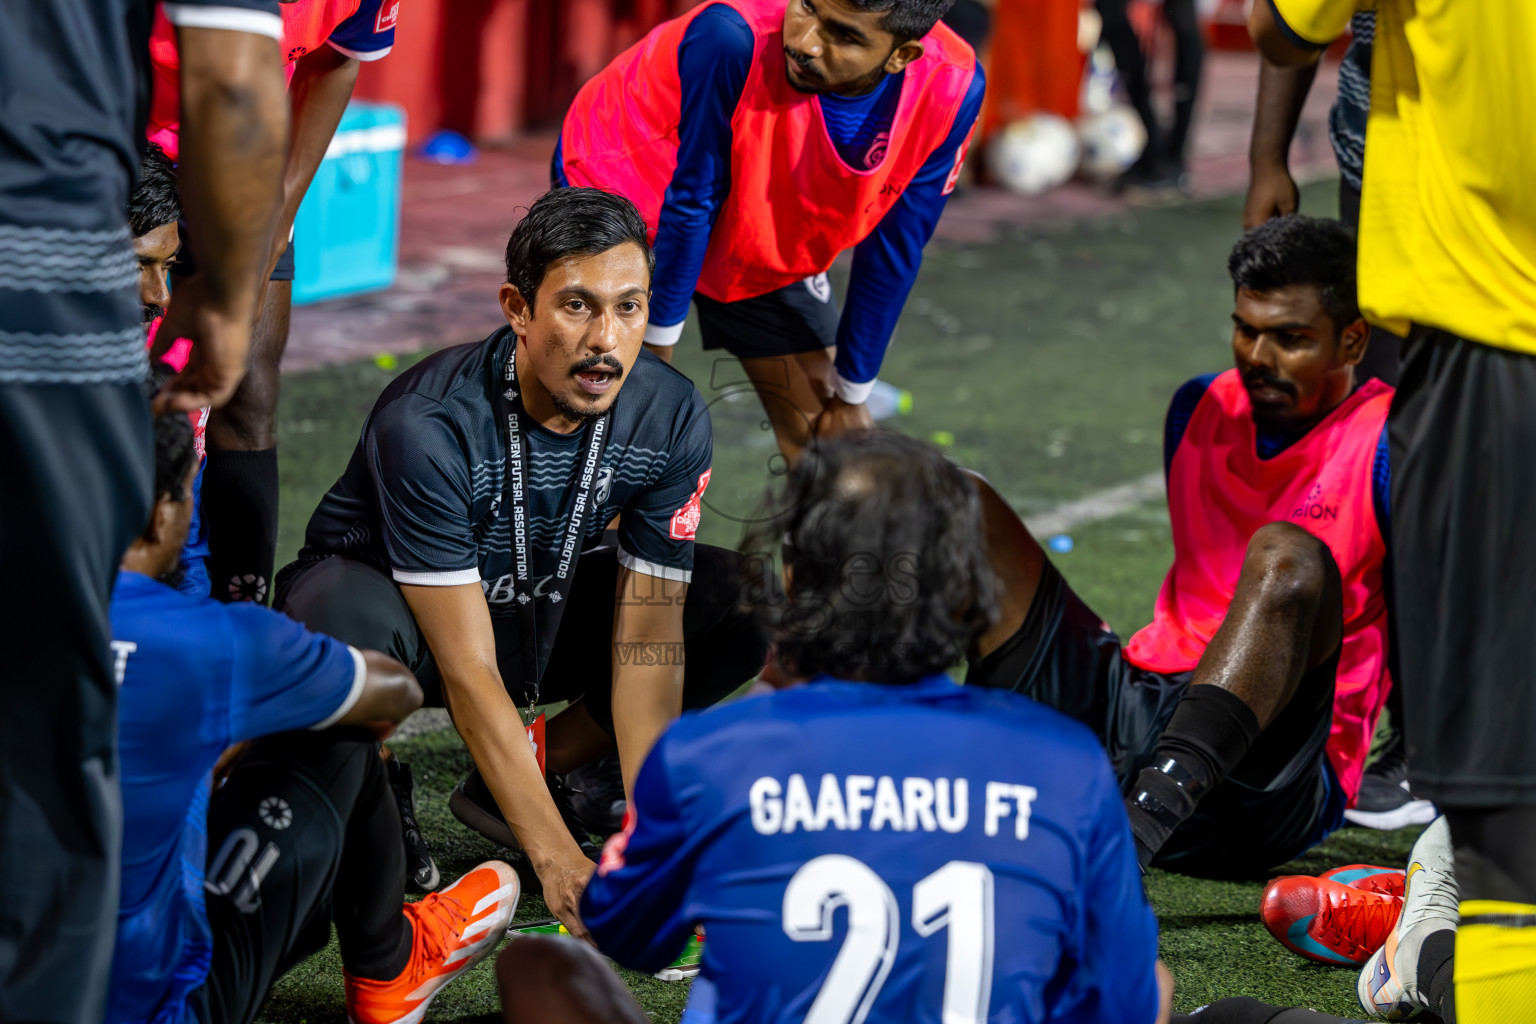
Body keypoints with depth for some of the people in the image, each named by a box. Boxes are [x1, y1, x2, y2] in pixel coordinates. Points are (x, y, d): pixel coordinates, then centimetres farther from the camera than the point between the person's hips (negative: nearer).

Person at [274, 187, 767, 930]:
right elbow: (466, 670, -32)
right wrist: (560, 860, -37)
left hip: (543, 612, 5)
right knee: (347, 616, -41)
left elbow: (647, 640, -17)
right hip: (394, 604, -5)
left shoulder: (671, 417, -19)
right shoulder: (427, 424, -33)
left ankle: (519, 775, -1)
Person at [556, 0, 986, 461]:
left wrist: (851, 396, -4)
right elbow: (690, 202, -27)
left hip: (768, 259, 4)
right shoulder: (733, 39, -41)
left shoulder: (953, 90, -28)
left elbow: (892, 254, -14)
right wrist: (656, 348, -17)